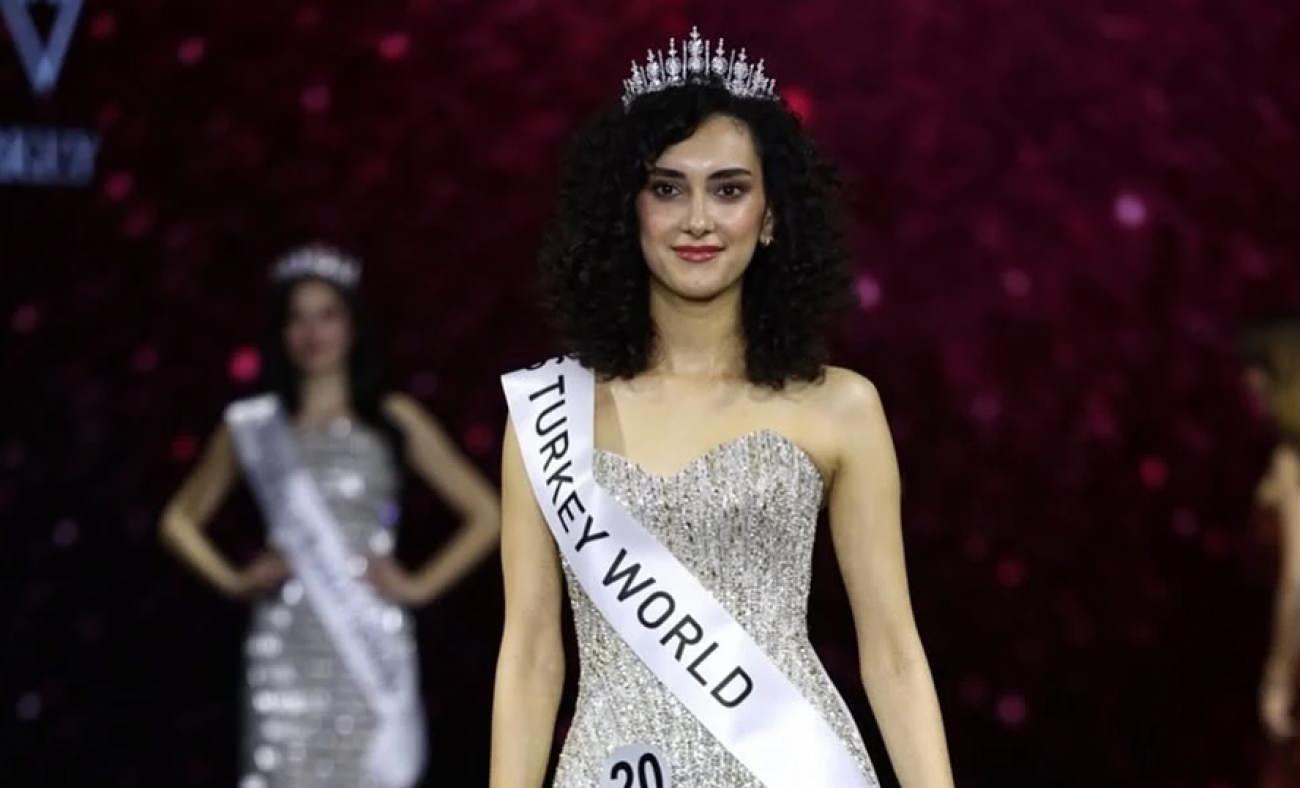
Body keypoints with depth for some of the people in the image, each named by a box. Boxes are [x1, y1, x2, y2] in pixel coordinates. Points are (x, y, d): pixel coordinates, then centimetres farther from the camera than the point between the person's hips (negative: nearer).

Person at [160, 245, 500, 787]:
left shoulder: (393, 422, 8)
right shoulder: (252, 427, 10)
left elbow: (485, 514, 10)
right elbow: (181, 519, 22)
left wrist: (422, 586, 1)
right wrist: (231, 581, 7)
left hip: (372, 651, 0)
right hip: (288, 655, 0)